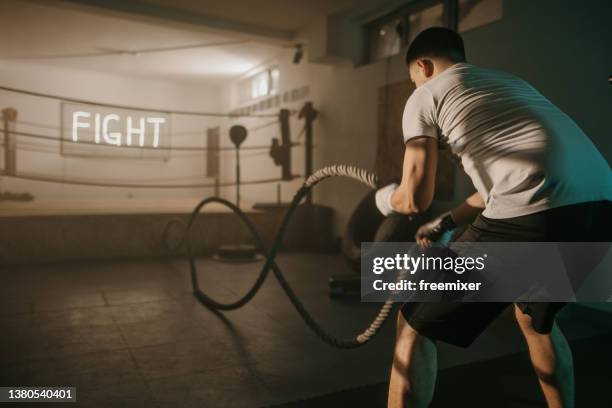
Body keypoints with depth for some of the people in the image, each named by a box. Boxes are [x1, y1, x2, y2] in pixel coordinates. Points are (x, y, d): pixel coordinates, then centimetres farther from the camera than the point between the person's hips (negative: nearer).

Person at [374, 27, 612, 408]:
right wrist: (447, 222, 41)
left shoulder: (425, 96, 11)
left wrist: (388, 198, 29)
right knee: (534, 316, 34)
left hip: (533, 215, -8)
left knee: (416, 323, 10)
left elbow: (417, 198, 6)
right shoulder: (508, 80, 32)